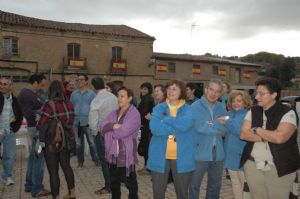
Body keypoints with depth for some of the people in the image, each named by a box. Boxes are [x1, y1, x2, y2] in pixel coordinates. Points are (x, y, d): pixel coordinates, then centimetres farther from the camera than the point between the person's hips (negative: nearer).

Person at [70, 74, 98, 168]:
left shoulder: (91, 93, 1)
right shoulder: (74, 94, 10)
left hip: (88, 122, -3)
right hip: (76, 122, 3)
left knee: (92, 142, 1)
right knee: (78, 143, 11)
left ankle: (96, 159, 15)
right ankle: (80, 161, 24)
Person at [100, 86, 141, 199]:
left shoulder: (134, 114, -12)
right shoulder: (114, 113, 10)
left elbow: (123, 131, -23)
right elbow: (103, 126, -2)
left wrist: (110, 129, -8)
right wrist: (113, 126, -19)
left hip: (126, 154, -6)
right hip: (113, 153, 6)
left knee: (130, 182, 10)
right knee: (114, 182, 20)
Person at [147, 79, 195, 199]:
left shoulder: (188, 110, 0)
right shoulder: (159, 108, 2)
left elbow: (185, 125, -22)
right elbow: (154, 128, -16)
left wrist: (165, 119, -14)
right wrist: (176, 127, -15)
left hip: (181, 158, 0)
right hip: (159, 157, 1)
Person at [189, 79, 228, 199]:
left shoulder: (221, 109, 7)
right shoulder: (195, 106, -10)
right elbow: (200, 128, -22)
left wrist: (210, 125, -16)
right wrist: (218, 127, -11)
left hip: (218, 154, 5)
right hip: (200, 153, -5)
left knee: (215, 186, 20)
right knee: (194, 185, 10)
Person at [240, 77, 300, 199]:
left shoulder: (288, 113, -9)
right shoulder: (252, 112, 4)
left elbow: (279, 137, -23)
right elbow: (243, 134, -5)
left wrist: (256, 130, -10)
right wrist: (268, 136, -14)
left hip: (279, 167, -4)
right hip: (252, 165, 4)